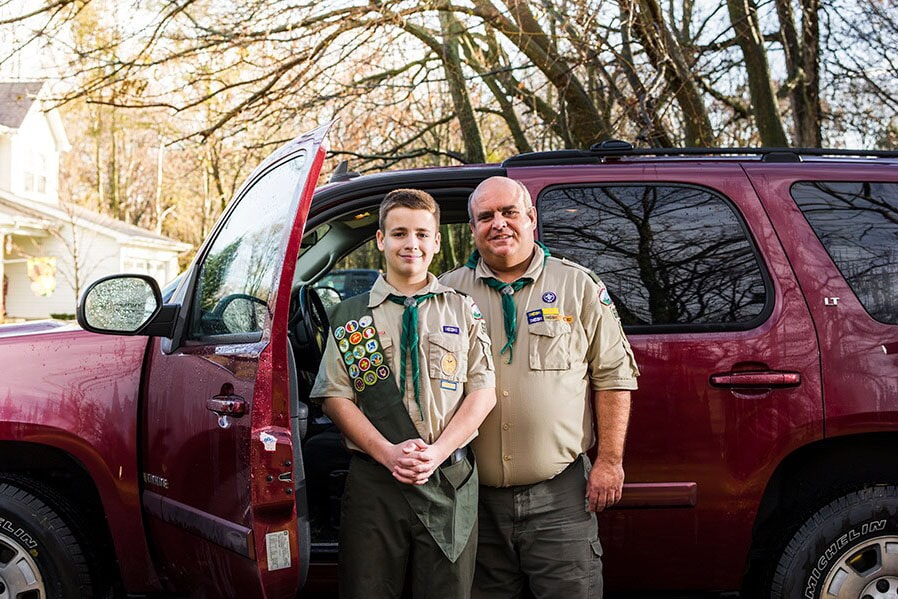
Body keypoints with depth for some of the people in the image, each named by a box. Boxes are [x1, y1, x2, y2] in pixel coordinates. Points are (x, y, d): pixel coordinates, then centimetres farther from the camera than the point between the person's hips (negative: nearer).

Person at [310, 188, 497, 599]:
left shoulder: (463, 311, 10)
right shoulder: (351, 316, 8)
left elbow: (483, 391, 3)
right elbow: (336, 397, 2)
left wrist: (437, 451, -11)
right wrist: (388, 453, -12)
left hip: (450, 482, 1)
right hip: (374, 481, 0)